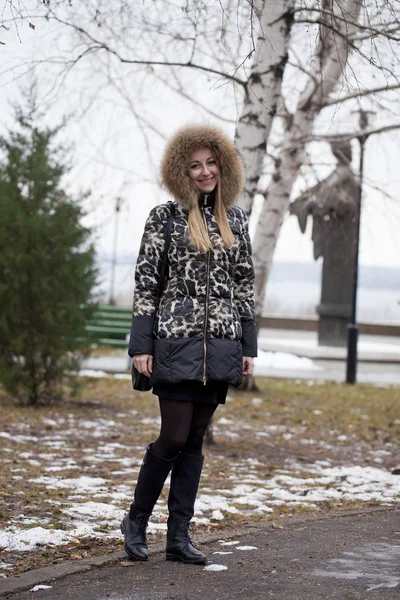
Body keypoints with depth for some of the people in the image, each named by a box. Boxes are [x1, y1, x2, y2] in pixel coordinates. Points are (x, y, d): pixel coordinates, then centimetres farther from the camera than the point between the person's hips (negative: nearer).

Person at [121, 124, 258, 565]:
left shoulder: (235, 220, 11)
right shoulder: (165, 217, -1)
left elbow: (245, 284, 13)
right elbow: (145, 283, -2)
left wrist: (248, 345, 9)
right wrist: (141, 345, -8)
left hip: (220, 346, 4)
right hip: (177, 344, -4)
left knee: (195, 440, 7)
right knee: (174, 437, -6)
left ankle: (179, 536, 12)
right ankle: (137, 520, 14)